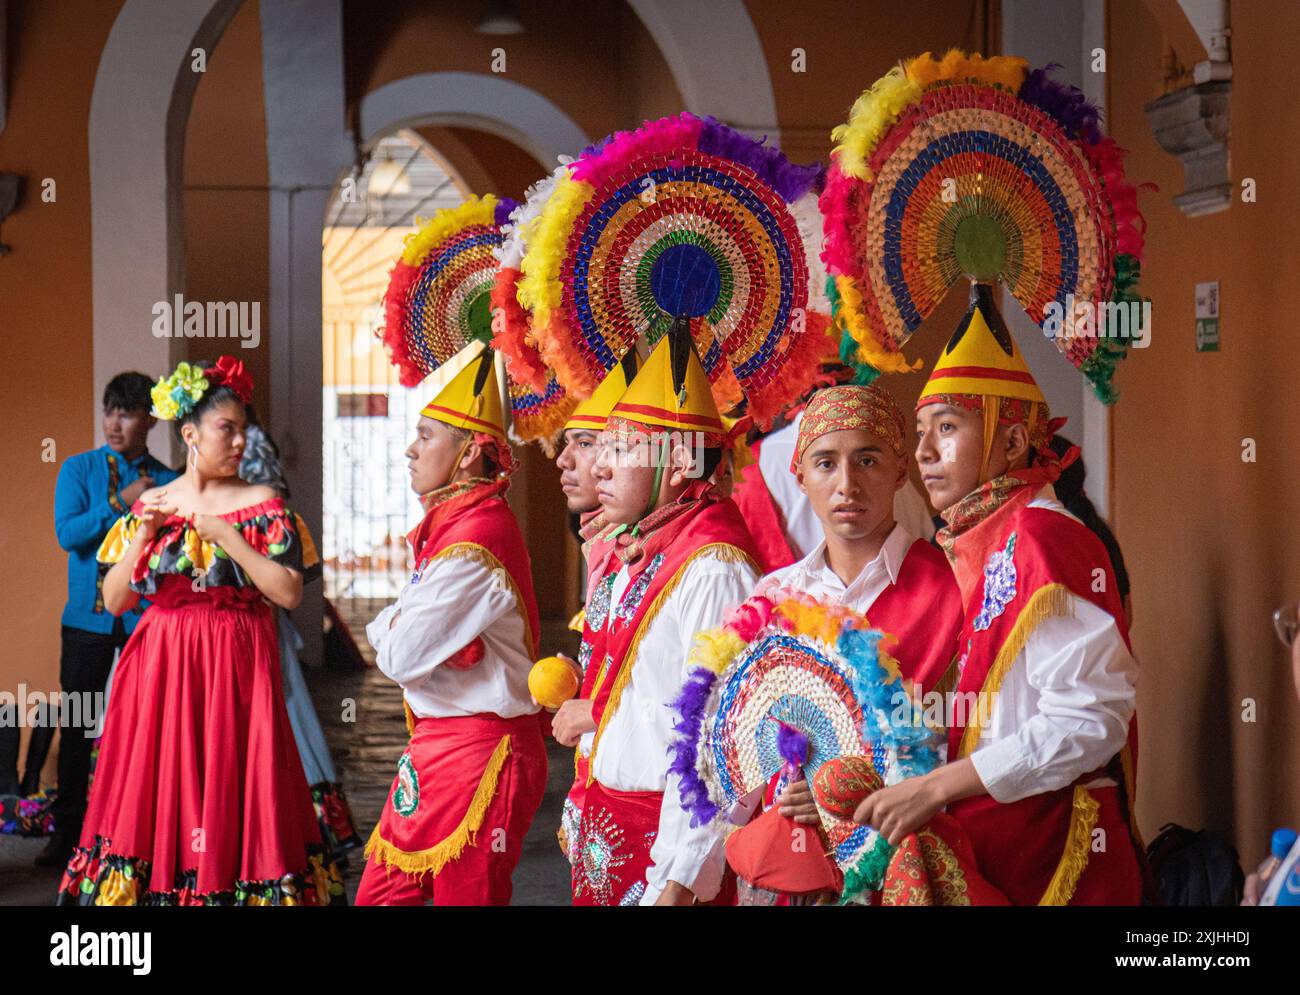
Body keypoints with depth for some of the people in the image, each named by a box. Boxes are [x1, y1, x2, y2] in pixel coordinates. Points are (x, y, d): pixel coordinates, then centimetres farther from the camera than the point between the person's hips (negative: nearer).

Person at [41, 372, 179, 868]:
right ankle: (68, 832, 14)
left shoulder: (167, 482, 3)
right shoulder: (79, 469, 2)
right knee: (77, 726, 4)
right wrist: (121, 502, -15)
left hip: (146, 618, 0)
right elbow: (66, 533, -11)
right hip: (88, 618, 0)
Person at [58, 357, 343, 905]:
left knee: (233, 794, -2)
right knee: (157, 792, 4)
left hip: (237, 671, -2)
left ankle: (235, 886, 11)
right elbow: (114, 601, 4)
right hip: (162, 670, 2)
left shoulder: (261, 504, 0)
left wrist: (227, 536, -15)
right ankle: (154, 887, 17)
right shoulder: (150, 504, 7)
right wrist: (143, 534, -8)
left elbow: (290, 592, -11)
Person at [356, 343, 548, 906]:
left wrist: (391, 631, 1)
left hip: (477, 751, -10)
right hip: (438, 743, 10)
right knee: (380, 894, 12)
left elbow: (401, 658, -20)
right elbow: (384, 629, 16)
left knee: (465, 895, 1)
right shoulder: (450, 526, 13)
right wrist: (399, 627, -5)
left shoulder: (472, 543, -20)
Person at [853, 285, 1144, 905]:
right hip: (972, 852, 8)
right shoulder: (968, 551, 13)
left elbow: (1091, 719, -21)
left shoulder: (1040, 538, -13)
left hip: (1048, 848, -8)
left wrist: (934, 788, -20)